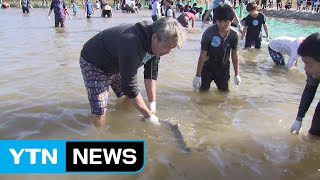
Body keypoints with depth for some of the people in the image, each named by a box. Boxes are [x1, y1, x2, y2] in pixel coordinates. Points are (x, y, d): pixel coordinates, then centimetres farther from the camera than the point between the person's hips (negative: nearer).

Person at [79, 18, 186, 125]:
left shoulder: (155, 44, -15)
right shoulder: (132, 45, -42)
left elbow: (151, 73, -5)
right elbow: (130, 86, -36)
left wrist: (152, 104, -10)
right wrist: (149, 116, -27)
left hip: (117, 64, 8)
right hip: (93, 65, -8)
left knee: (130, 100, 9)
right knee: (100, 114, -13)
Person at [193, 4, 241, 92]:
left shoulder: (233, 35, -13)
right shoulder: (209, 33, -23)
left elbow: (234, 55, -1)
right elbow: (202, 55, -19)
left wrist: (237, 74, 4)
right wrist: (198, 75, -16)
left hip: (223, 69, 3)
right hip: (207, 68, -3)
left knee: (225, 90, 13)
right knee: (203, 89, 5)